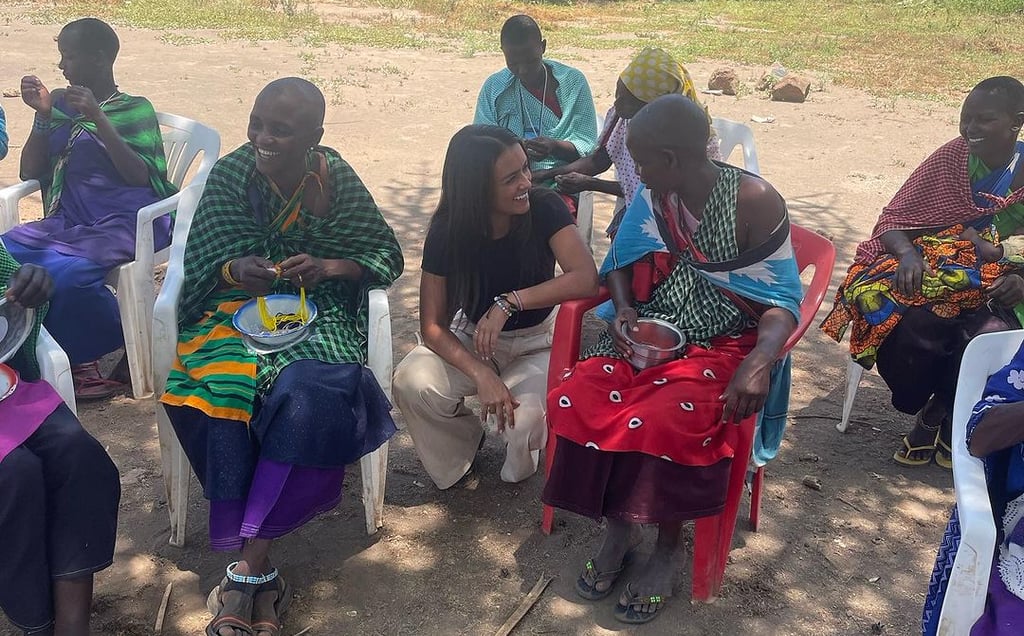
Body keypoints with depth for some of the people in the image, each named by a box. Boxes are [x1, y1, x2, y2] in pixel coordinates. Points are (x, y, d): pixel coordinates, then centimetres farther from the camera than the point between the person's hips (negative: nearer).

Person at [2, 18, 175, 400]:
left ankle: (125, 351, -7)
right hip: (68, 220, 6)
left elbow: (142, 178, -11)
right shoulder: (61, 104, 17)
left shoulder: (134, 110, 3)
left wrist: (97, 118, -17)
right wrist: (42, 115, 2)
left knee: (63, 272, -32)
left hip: (124, 222, -6)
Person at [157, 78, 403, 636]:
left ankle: (246, 569, -26)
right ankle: (260, 568, -23)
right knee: (219, 385, -32)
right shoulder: (231, 174, -2)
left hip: (318, 312, -1)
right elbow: (204, 264, 1)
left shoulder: (337, 180, -5)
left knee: (309, 395, -34)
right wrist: (235, 271, -22)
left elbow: (387, 256, 1)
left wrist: (329, 267, -17)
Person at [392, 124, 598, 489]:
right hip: (471, 339, 2)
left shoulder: (545, 208, -20)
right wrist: (482, 374, -31)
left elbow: (586, 279, -32)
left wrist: (509, 302, -37)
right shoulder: (448, 230, -18)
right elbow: (433, 326, -16)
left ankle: (520, 466, 9)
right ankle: (466, 440, 6)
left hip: (536, 341, -1)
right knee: (411, 383, -27)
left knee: (524, 418, -32)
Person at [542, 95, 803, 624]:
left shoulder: (755, 202, -13)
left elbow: (783, 301, -11)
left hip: (722, 345, -5)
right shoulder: (652, 196, 2)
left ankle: (667, 545, -7)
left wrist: (760, 361, -31)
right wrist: (624, 309, -6)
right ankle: (617, 524, -2)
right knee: (575, 398, -22)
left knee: (665, 422, -34)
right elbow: (621, 262, 16)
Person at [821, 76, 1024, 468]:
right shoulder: (951, 158, 1)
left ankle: (943, 417, -1)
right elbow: (894, 219, 0)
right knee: (909, 324, -32)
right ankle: (928, 413, -2)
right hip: (940, 276, 1)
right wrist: (908, 254, -21)